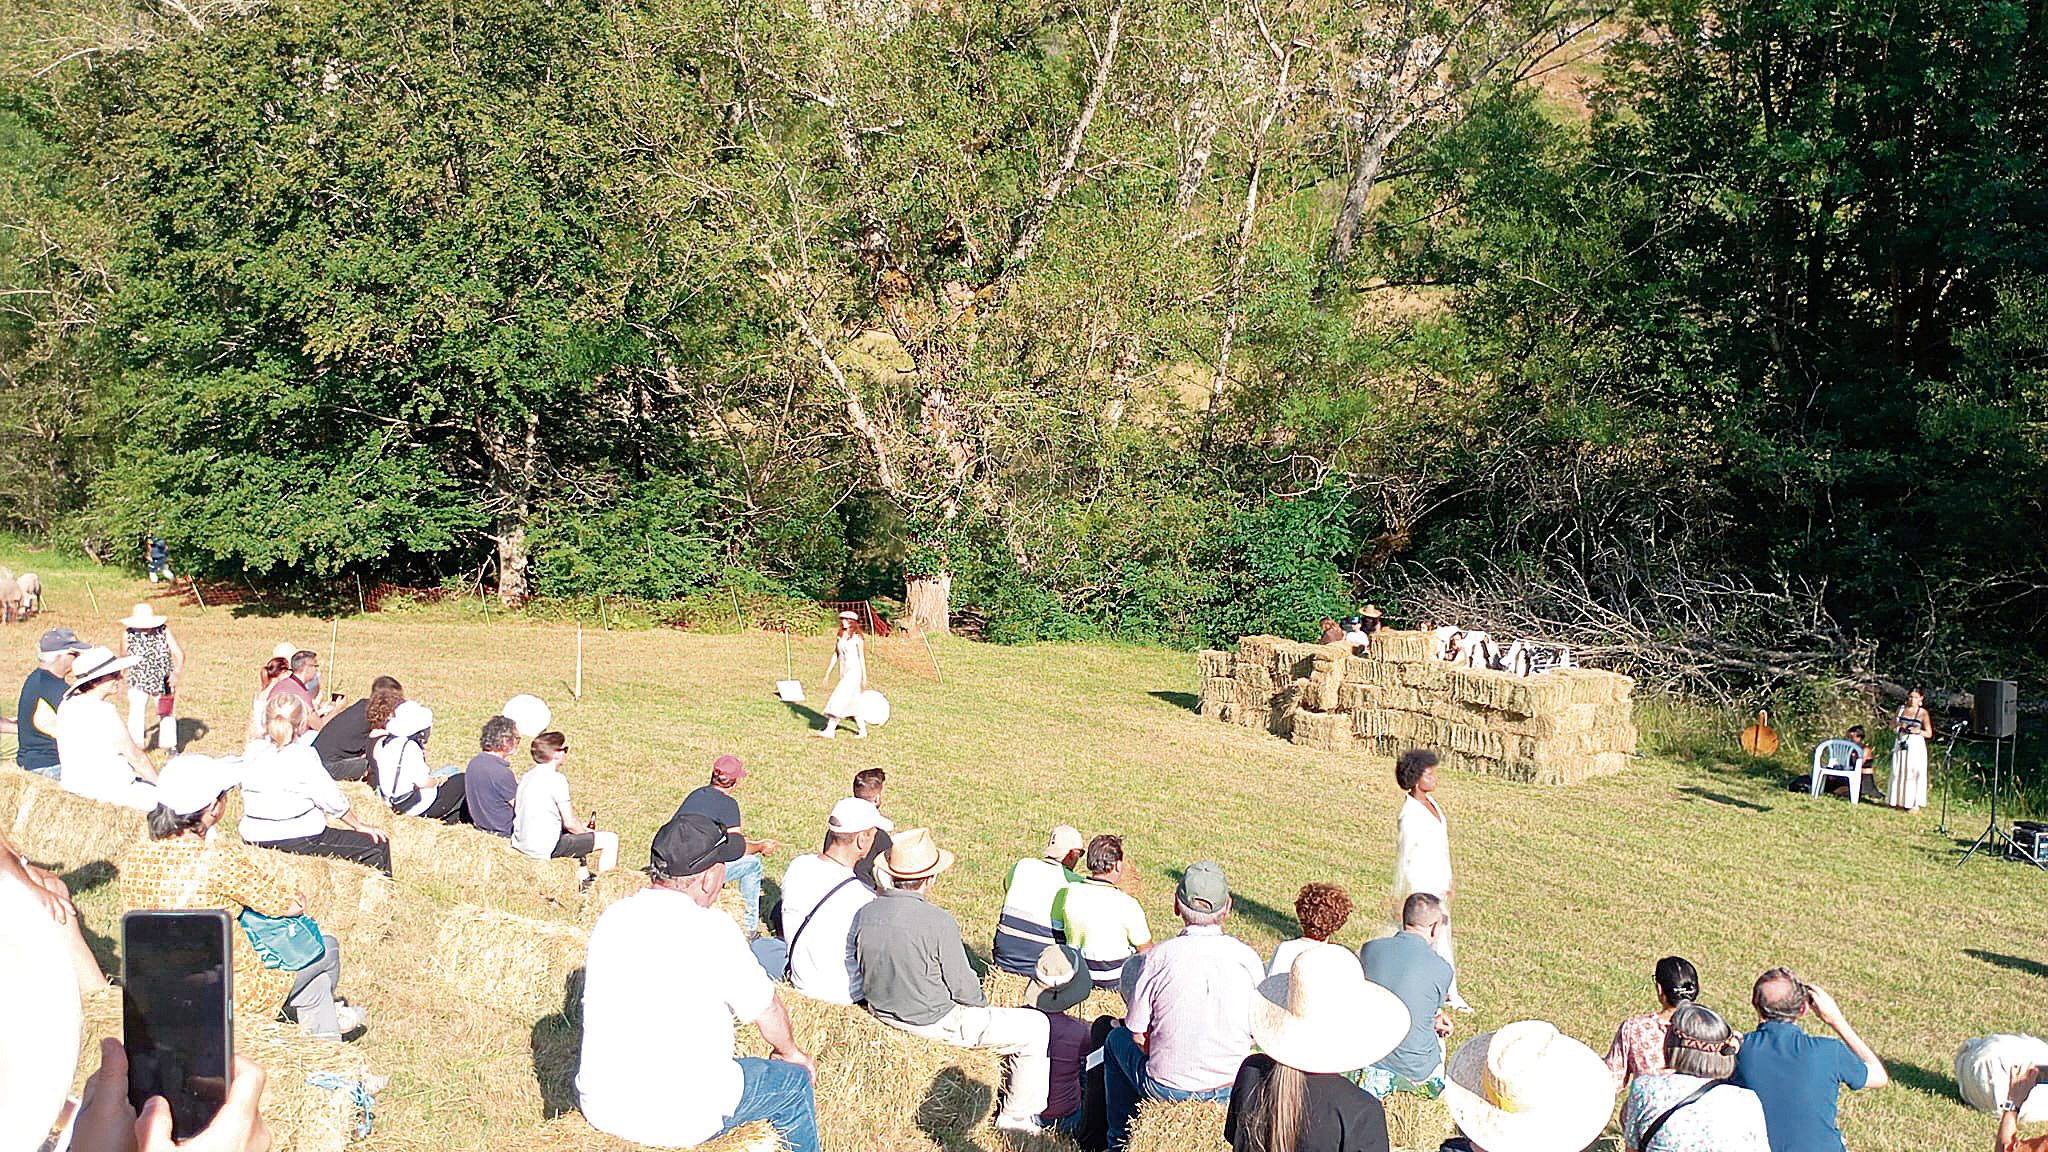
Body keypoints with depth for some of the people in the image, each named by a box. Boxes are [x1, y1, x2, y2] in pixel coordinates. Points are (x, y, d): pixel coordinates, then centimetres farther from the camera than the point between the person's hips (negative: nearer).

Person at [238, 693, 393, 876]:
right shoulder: (304, 756, -16)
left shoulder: (251, 752, -1)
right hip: (299, 843, -8)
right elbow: (332, 801, -12)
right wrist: (358, 825, 3)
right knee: (378, 847, -1)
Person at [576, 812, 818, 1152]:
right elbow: (766, 1008, -4)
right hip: (681, 1123, -6)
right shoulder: (712, 928, -18)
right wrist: (791, 1052, 19)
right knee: (795, 1081, 16)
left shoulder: (612, 918, -1)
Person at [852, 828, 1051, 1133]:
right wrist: (981, 1005, 6)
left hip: (882, 1012, 8)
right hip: (935, 1023, -8)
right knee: (1036, 1026, 5)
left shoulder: (865, 914, -8)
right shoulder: (938, 921, -26)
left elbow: (863, 967, 7)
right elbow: (962, 987, -16)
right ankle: (1017, 1117, 17)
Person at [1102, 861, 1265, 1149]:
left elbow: (1138, 1034, -9)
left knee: (1116, 1038, 27)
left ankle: (1121, 1141, 36)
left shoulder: (1159, 955, -17)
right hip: (1232, 1090, 3)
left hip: (1166, 1088, -3)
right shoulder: (1248, 957, -9)